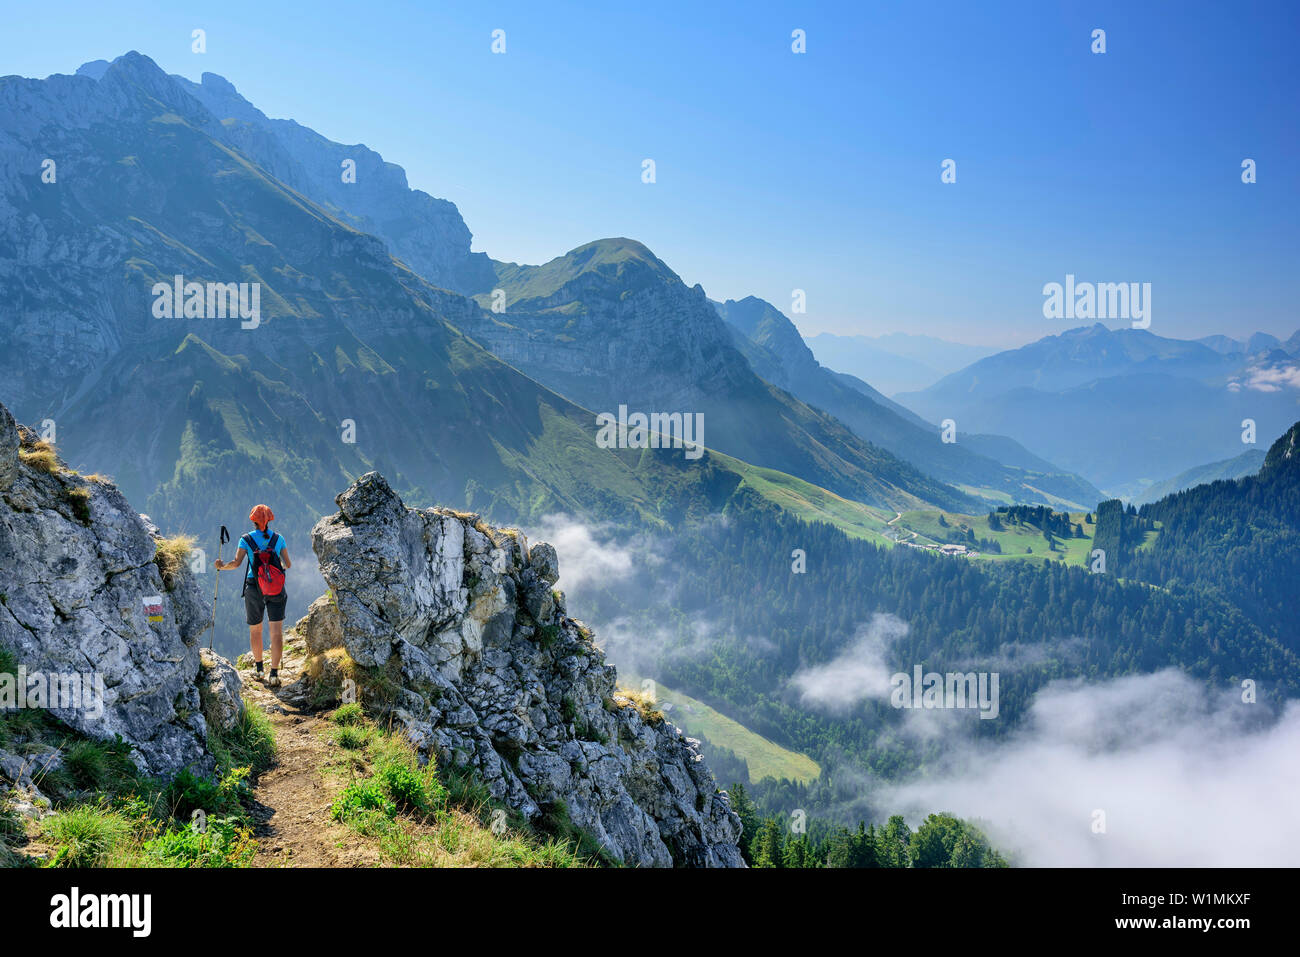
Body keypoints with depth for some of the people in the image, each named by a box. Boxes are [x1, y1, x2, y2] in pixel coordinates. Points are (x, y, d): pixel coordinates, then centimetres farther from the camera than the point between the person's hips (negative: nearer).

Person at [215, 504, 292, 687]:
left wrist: (222, 566, 9)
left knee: (255, 630, 18)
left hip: (254, 588, 0)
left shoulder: (246, 539, -1)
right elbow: (288, 565, 5)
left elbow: (236, 563, -11)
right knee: (277, 632, -4)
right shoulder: (278, 538, 2)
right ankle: (274, 673, -14)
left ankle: (259, 668, 27)